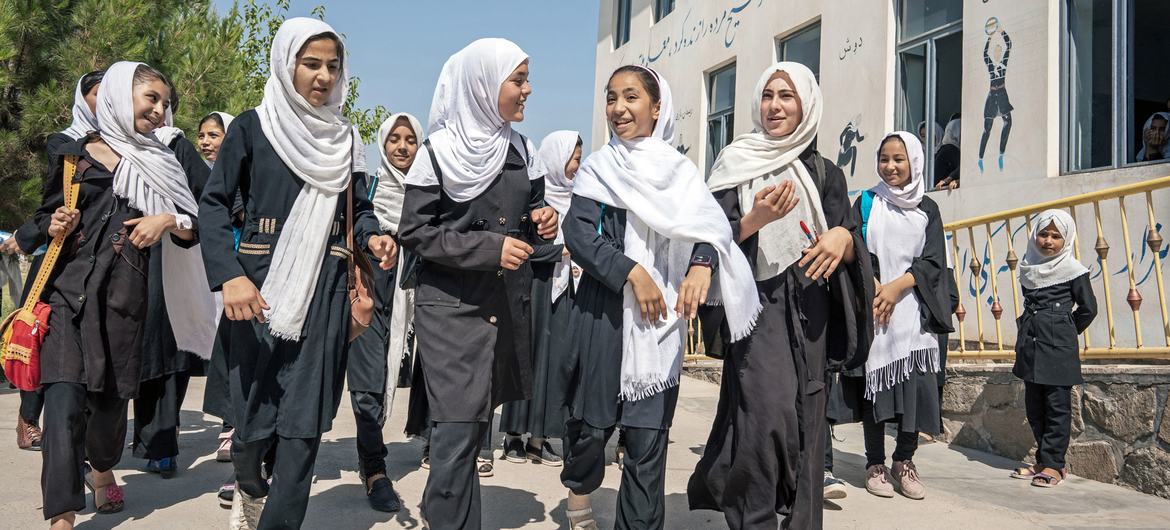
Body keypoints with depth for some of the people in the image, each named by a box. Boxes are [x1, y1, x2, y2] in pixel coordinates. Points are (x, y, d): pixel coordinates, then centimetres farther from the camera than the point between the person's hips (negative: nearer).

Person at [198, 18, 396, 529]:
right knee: (256, 407, 3)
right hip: (260, 288, -2)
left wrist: (372, 237, -7)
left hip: (324, 291, 3)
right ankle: (249, 488, 35)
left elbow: (359, 208, 17)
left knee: (305, 418, -2)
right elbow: (213, 203, -3)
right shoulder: (252, 127, 0)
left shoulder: (343, 135, 11)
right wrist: (229, 276, -18)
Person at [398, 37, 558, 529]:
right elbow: (415, 230, -10)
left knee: (475, 426, 11)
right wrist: (491, 248, -18)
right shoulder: (439, 150, -6)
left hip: (506, 305, 6)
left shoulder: (521, 149, 10)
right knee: (458, 431, -10)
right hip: (451, 306, -6)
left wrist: (540, 223, -4)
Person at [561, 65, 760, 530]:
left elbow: (710, 226, -2)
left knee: (649, 435, -1)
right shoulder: (598, 168, 6)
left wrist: (702, 264, -23)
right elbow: (579, 235, -6)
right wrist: (632, 272, -16)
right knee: (592, 418, 3)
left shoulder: (681, 171, 11)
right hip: (603, 310, -1)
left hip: (661, 316, 1)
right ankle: (578, 491, 33)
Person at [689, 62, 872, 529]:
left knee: (806, 422, 1)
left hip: (809, 311, 3)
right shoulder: (736, 163, 6)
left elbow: (851, 247, 10)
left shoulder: (825, 173, 13)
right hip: (757, 304, -3)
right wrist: (756, 220, -20)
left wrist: (844, 238, -13)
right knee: (766, 415, -16)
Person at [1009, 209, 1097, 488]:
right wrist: (1033, 329, 13)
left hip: (1058, 348, -6)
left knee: (1057, 407, -2)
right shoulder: (1028, 267, 10)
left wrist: (1065, 332, 7)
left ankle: (1053, 464, 2)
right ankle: (1044, 460, 18)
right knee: (1034, 406, 9)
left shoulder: (1072, 269, -4)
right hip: (1030, 344, 6)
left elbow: (1088, 308, 0)